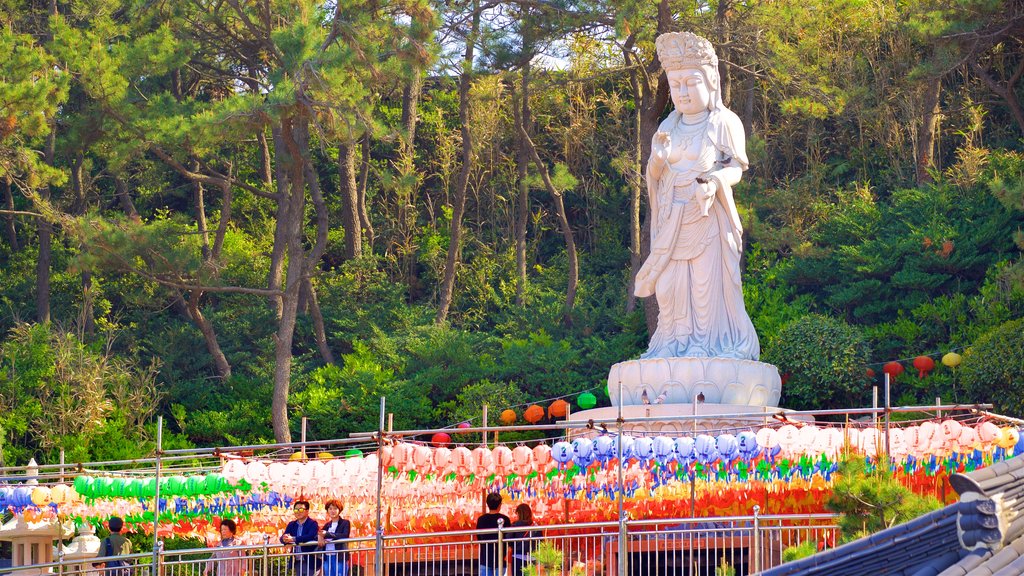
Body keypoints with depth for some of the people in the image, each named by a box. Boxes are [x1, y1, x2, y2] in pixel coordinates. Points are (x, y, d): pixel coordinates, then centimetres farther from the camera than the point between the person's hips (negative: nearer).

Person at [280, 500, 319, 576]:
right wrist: (285, 539, -24)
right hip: (297, 561, 6)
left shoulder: (312, 523, -5)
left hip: (309, 561, -6)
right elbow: (282, 538, 3)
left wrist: (293, 539, -31)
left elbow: (311, 537, -22)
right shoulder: (291, 524, 13)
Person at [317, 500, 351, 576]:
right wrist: (319, 537, -13)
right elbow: (316, 535, 13)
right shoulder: (327, 525, 18)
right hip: (327, 558, 6)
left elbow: (344, 536, -14)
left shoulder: (345, 523, 2)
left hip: (340, 558, -5)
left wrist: (327, 534, -19)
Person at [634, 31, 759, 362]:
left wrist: (715, 182, -24)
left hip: (708, 215, -5)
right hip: (673, 218, 5)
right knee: (672, 284, 2)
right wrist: (657, 158, -10)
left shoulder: (724, 123, -1)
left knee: (708, 281, -7)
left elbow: (736, 168, -4)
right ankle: (676, 343, 7)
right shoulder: (669, 127, 13)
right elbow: (654, 174, 12)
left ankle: (713, 343, -2)